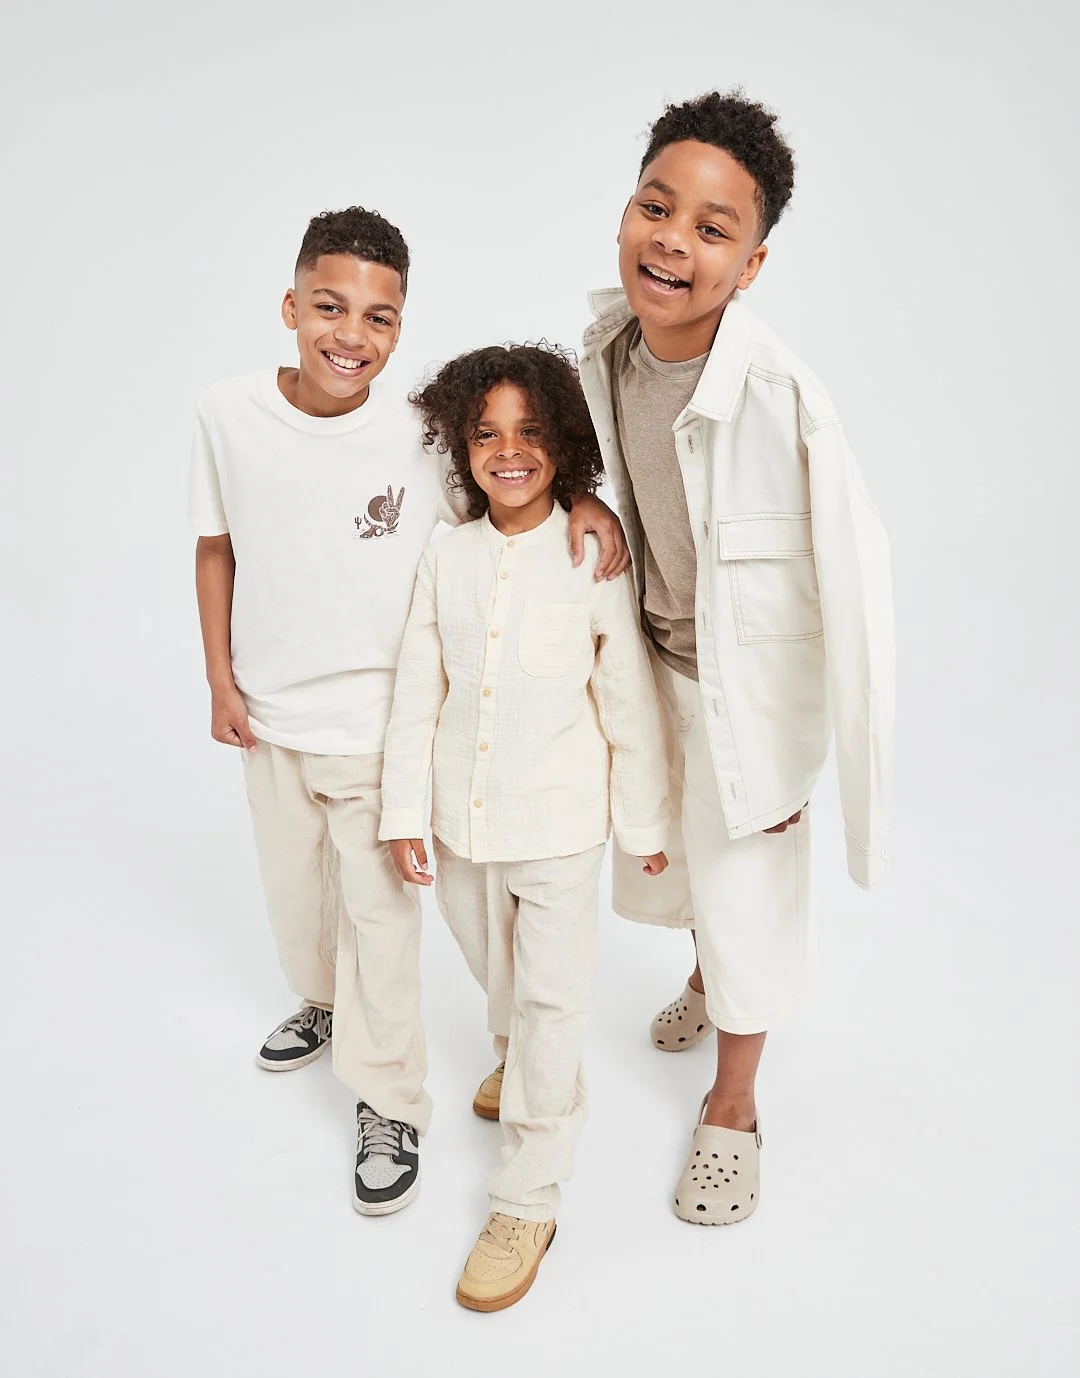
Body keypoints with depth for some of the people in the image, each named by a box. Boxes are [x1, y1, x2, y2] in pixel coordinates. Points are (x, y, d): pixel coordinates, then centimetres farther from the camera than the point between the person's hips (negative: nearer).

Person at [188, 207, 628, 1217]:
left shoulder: (422, 435, -17)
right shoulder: (228, 414, -8)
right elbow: (216, 548, 2)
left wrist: (582, 497, -26)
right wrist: (220, 680, 3)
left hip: (375, 726, -3)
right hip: (267, 716, 4)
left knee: (379, 913, 6)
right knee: (294, 885, 24)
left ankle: (390, 1105, 27)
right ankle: (320, 1003, 54)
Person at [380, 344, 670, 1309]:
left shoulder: (594, 561, -13)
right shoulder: (446, 559, -4)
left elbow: (631, 703, -6)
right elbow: (417, 693, 0)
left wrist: (646, 821, 0)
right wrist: (404, 811, 1)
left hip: (558, 825, -3)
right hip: (463, 820, 4)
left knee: (551, 998, 5)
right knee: (494, 967, 26)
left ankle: (530, 1200, 22)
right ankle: (517, 1055, 58)